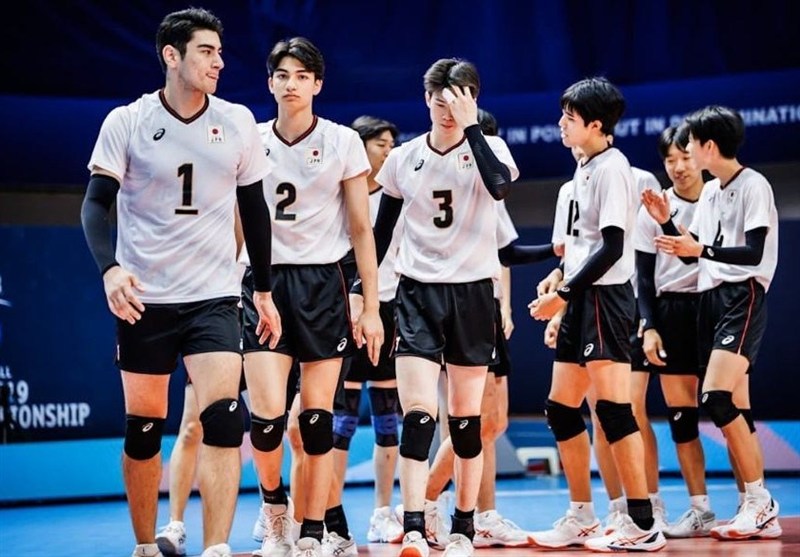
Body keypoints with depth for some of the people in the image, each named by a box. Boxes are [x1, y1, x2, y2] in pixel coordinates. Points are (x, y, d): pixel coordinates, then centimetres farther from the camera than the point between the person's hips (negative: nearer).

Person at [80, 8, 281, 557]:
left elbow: (255, 211, 12)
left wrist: (265, 291, 14)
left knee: (224, 420, -16)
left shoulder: (238, 122, 2)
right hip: (144, 298, -1)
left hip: (214, 296, 1)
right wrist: (110, 268, -25)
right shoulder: (126, 122, -5)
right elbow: (96, 204, -7)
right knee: (143, 428, 6)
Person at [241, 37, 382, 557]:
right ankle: (275, 505, 16)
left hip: (323, 284, -1)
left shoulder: (343, 142, 1)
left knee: (317, 416, -1)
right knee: (268, 412, -12)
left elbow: (362, 229, 3)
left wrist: (372, 307, -2)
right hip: (264, 283, 1)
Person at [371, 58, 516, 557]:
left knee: (466, 418, 6)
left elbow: (500, 185, -24)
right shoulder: (404, 159, 6)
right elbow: (381, 230, 13)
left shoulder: (489, 148, -1)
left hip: (472, 292, -1)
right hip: (418, 292, 1)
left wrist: (470, 126, -21)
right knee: (418, 413, -12)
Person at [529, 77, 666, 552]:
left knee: (613, 407, -12)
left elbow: (612, 247, -18)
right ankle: (582, 518, 21)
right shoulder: (586, 169, 15)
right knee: (561, 409, 12)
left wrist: (564, 294, -19)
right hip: (582, 300, 10)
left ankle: (643, 526, -10)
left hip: (606, 298, -10)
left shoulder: (612, 168, -12)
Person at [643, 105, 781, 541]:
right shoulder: (709, 192, 17)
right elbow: (692, 253, 20)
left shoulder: (754, 186, -7)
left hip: (742, 297, -8)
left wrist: (702, 249, -24)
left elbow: (754, 252, -16)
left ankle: (760, 502, -15)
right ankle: (758, 513, 6)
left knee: (716, 398, -21)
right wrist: (666, 222, 6)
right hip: (710, 297, 8)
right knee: (733, 409, 4)